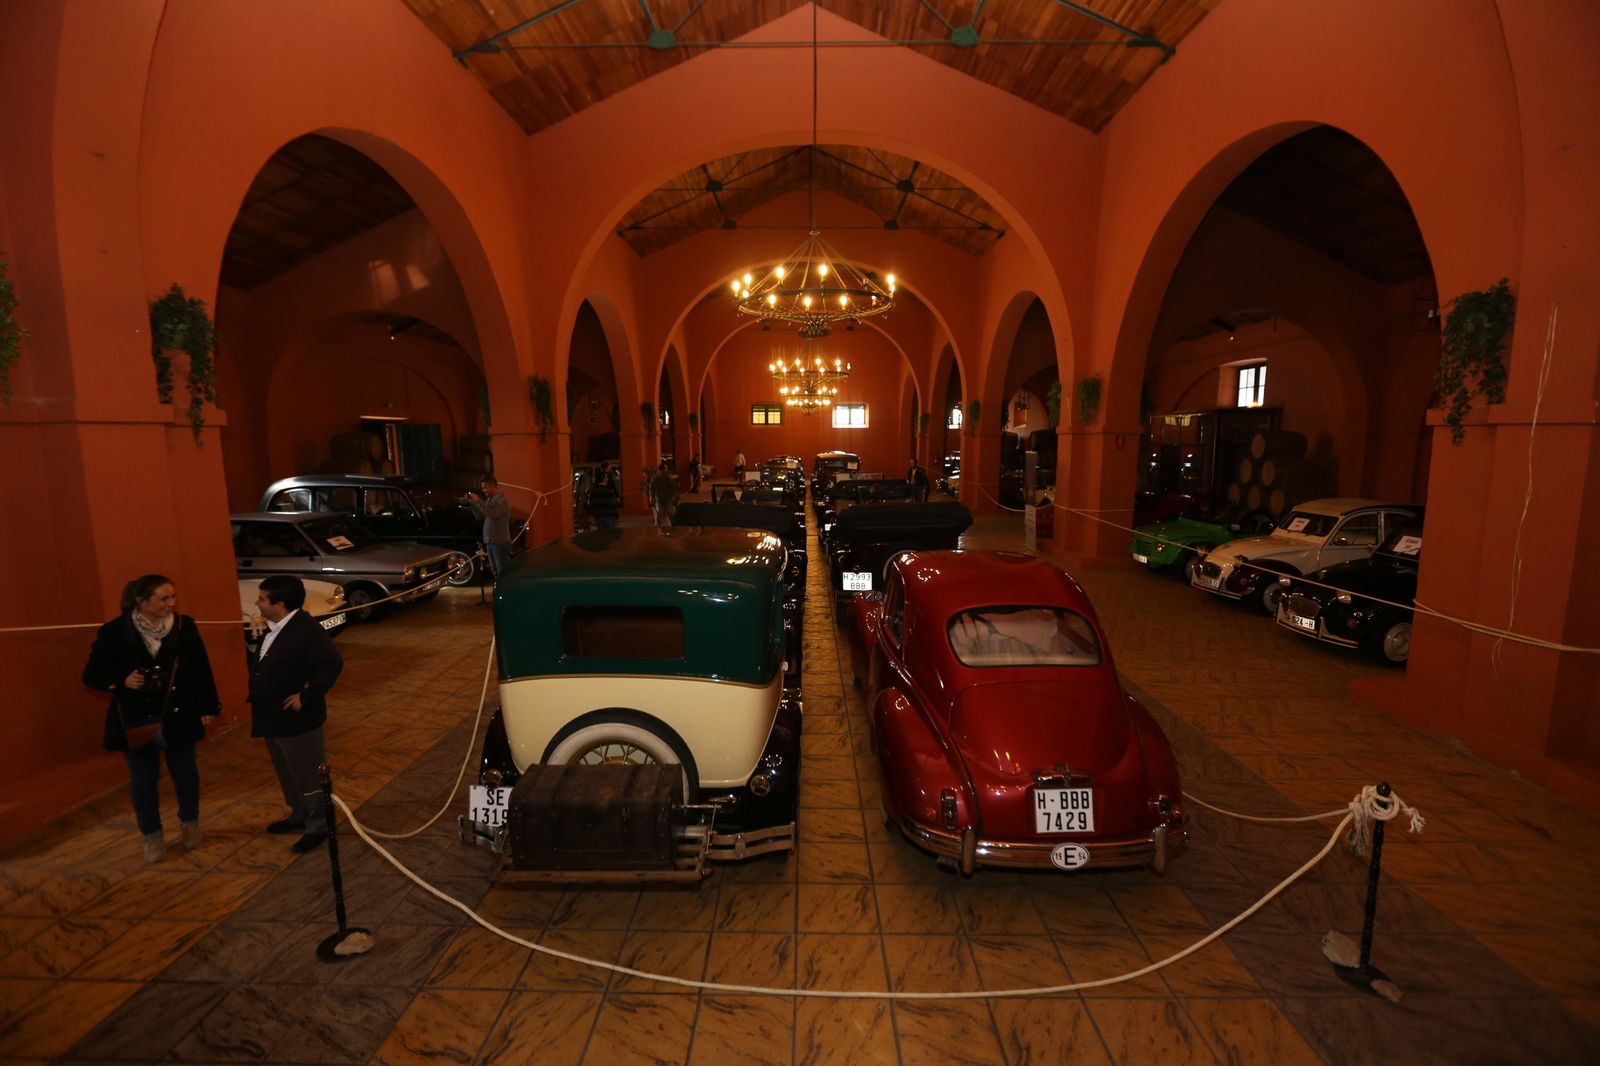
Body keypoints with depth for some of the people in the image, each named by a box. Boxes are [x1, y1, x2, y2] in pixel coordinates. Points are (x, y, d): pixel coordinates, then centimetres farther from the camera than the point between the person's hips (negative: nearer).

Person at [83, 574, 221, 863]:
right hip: (137, 721, -1)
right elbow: (91, 675, -1)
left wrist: (208, 707, -1)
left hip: (179, 718, 1)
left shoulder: (185, 626, -5)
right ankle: (152, 836, 28)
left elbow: (201, 669, 0)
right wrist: (121, 681, -22)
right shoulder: (114, 632, -9)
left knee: (185, 774, 13)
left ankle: (189, 824, 34)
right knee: (143, 781, 11)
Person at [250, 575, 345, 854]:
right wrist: (256, 700, 9)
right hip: (273, 718, 10)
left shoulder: (305, 630, -26)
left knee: (307, 776, 5)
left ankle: (318, 826, 19)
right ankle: (299, 816, 41)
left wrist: (307, 697, -28)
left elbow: (333, 663, -35)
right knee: (287, 775, 24)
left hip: (296, 720, -10)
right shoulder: (274, 628, 5)